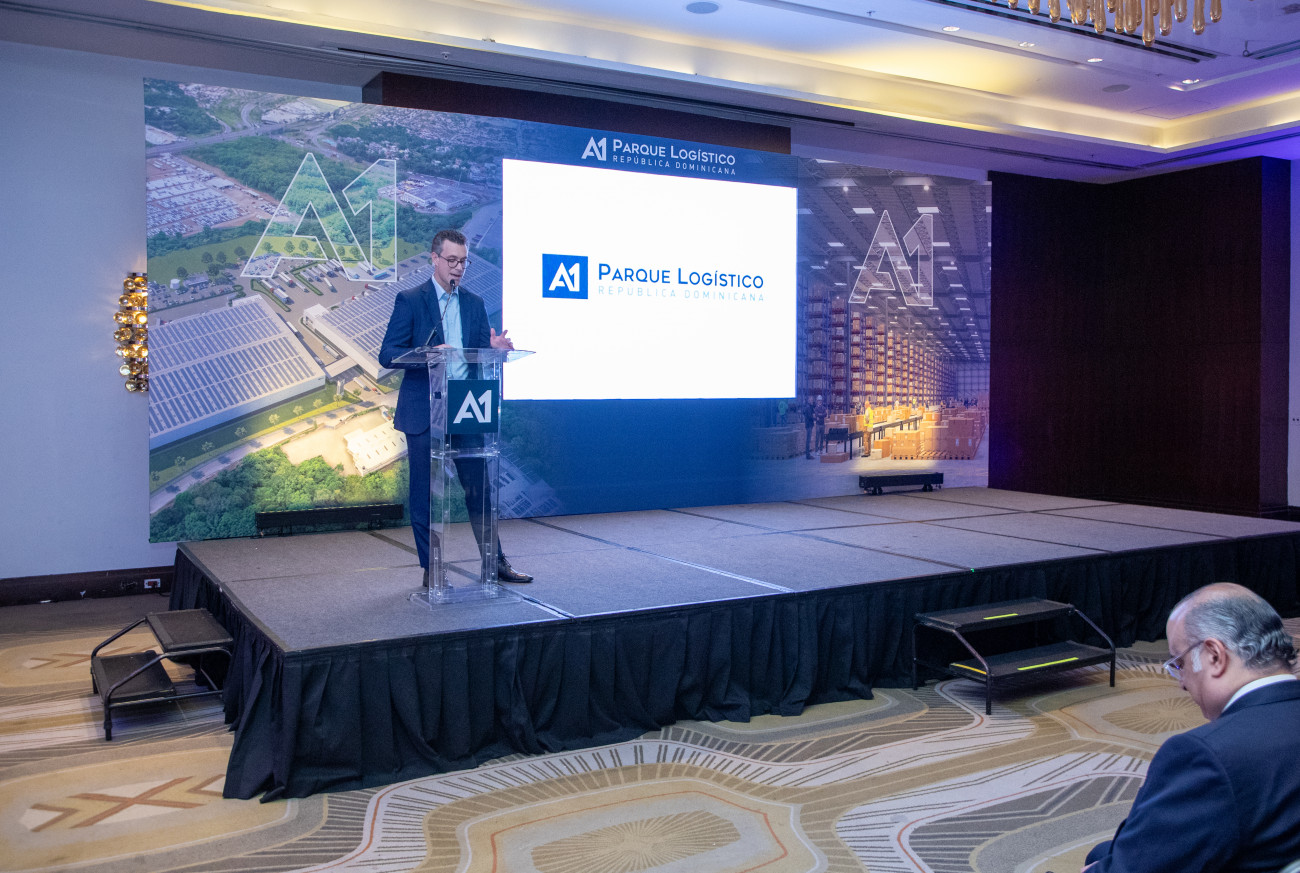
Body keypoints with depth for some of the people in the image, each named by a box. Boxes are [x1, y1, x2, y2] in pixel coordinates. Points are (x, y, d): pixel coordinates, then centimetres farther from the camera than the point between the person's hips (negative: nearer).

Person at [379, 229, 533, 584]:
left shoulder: (474, 304, 12)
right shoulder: (410, 300, -1)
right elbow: (387, 355, -7)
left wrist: (495, 348, -10)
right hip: (424, 411, -4)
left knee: (480, 488, 6)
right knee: (424, 493, 3)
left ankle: (496, 563, 16)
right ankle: (431, 570, 14)